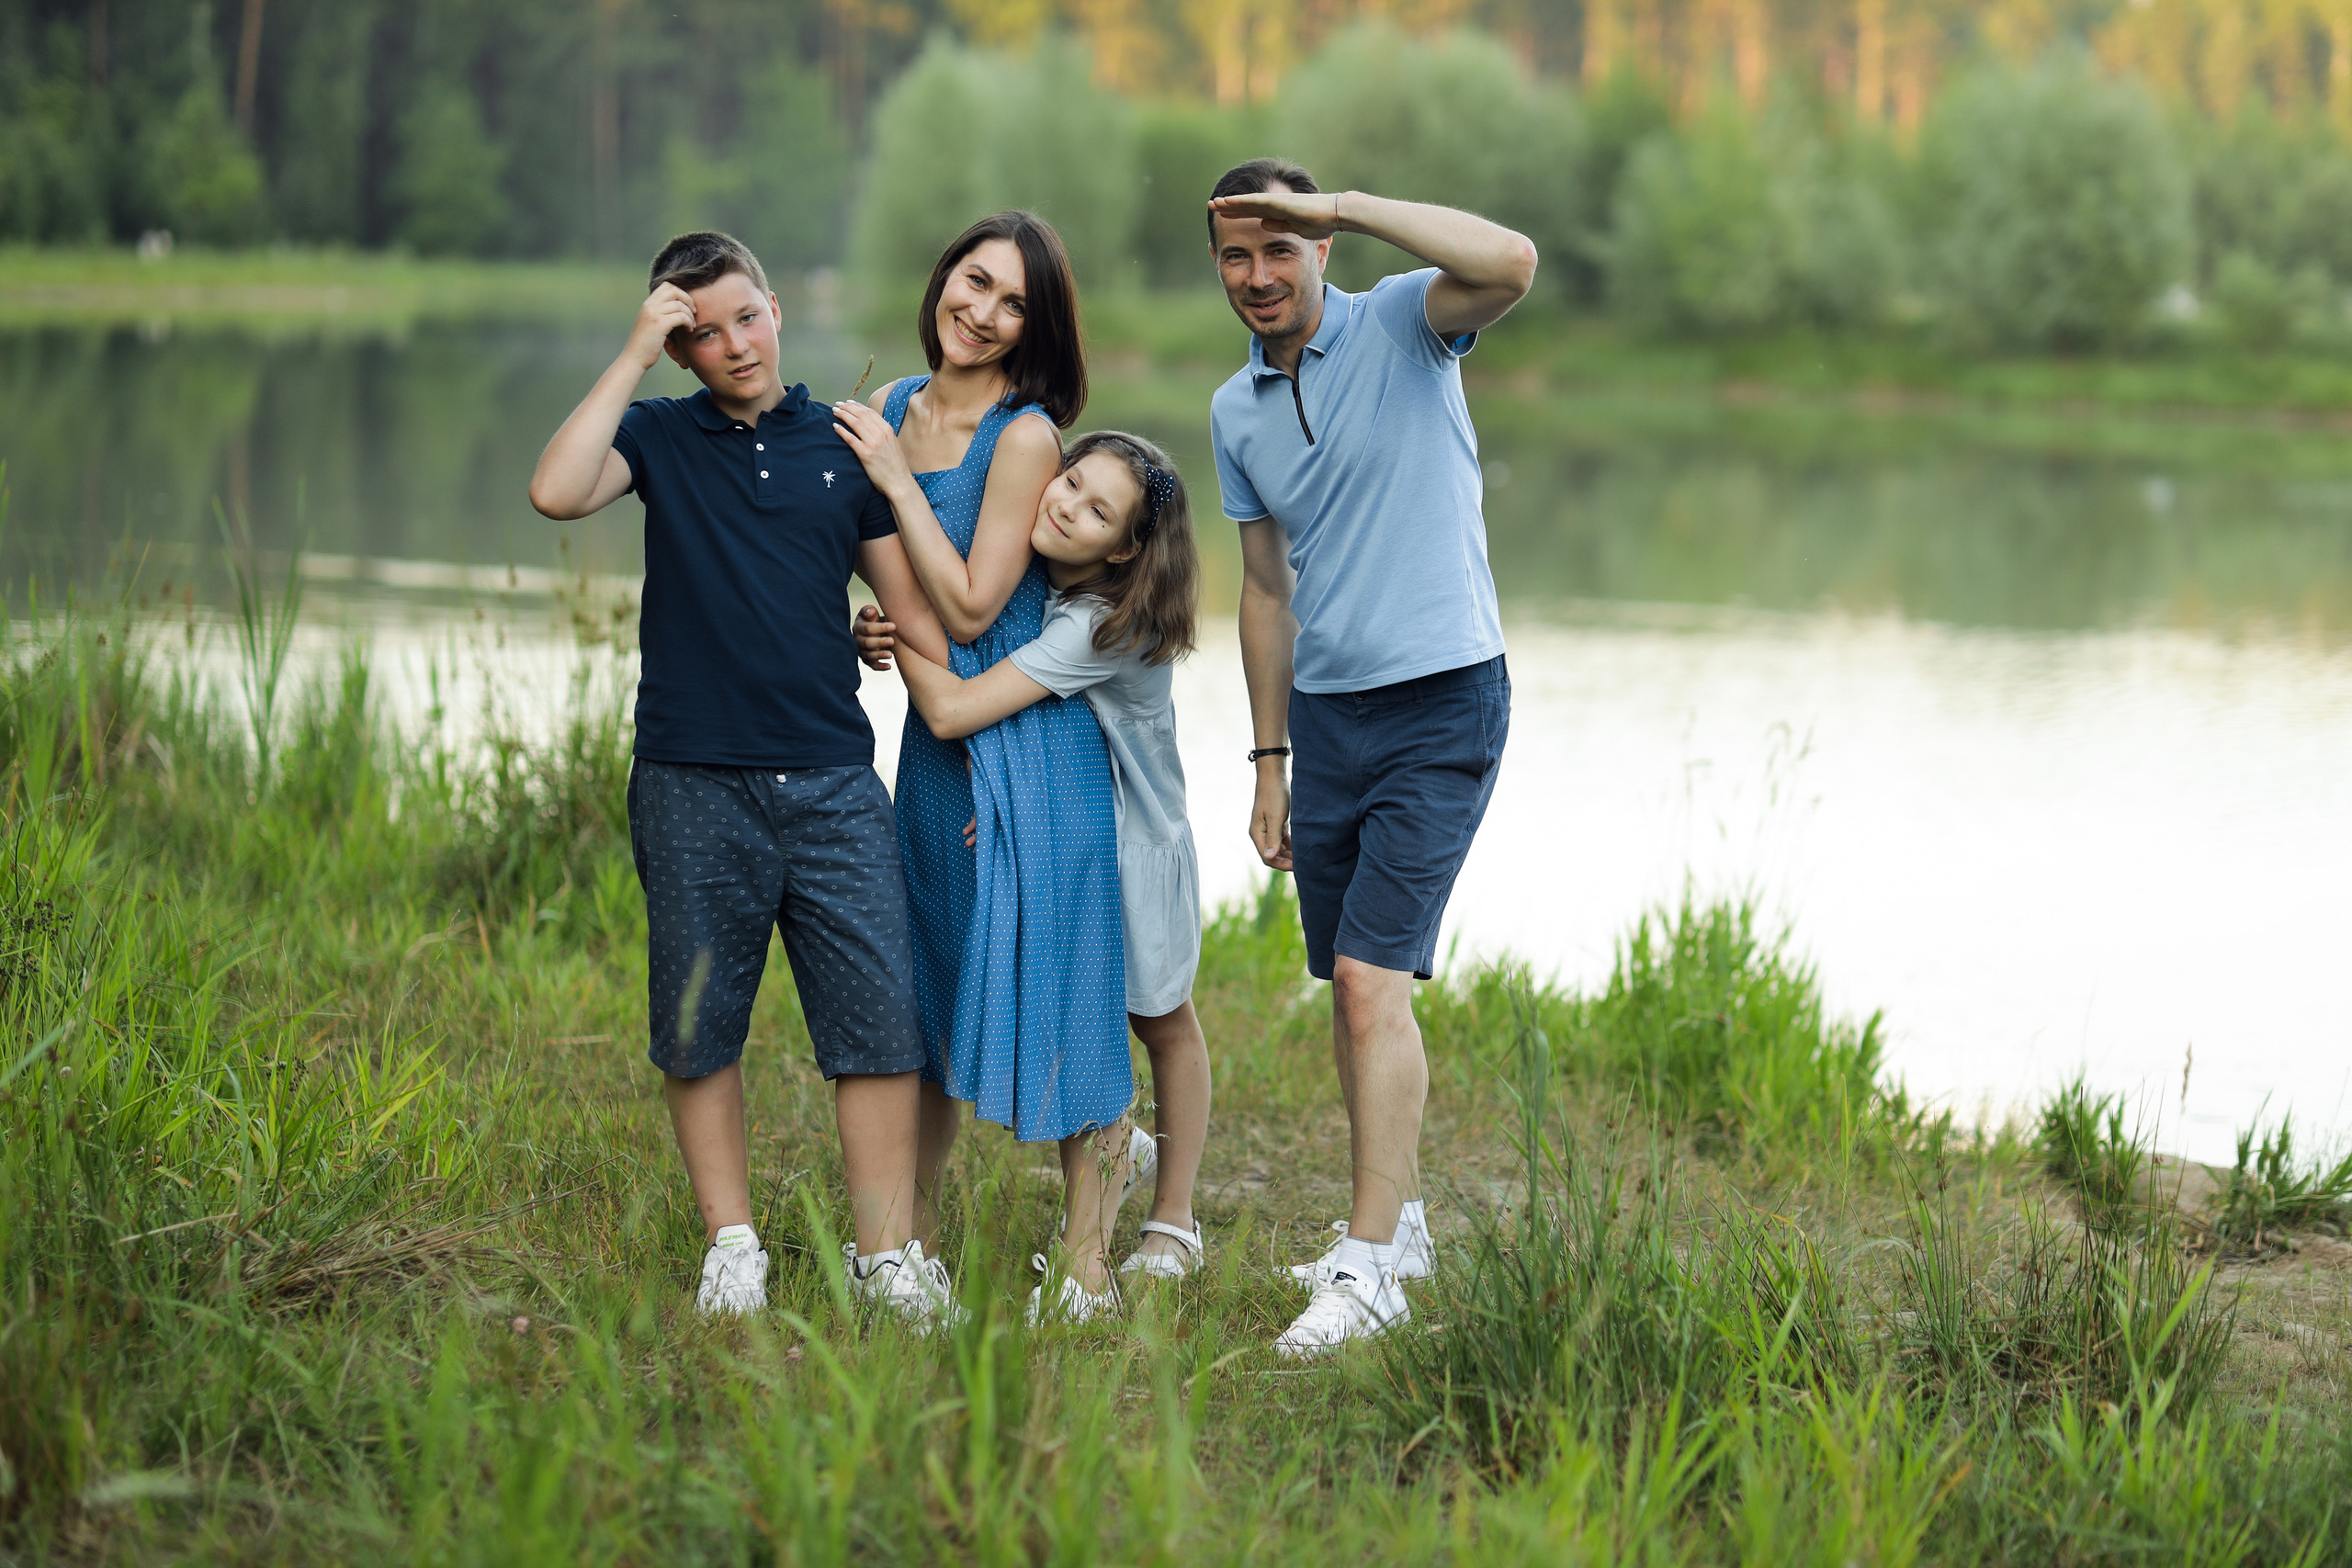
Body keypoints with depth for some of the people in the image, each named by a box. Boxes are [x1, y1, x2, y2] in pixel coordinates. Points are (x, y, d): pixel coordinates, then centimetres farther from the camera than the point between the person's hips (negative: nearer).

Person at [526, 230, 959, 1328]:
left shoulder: (842, 446, 11)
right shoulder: (660, 437, 6)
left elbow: (912, 607, 14)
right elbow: (557, 492, -15)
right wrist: (633, 355, -10)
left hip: (832, 782, 1)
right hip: (695, 784, -1)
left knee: (879, 1019, -5)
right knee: (699, 1027, 4)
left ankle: (890, 1257, 0)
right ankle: (731, 1247, 15)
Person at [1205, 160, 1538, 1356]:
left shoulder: (1403, 327, -6)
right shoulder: (1235, 412, 10)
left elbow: (1510, 262, -29)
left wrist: (1340, 206, -25)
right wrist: (1269, 764, 16)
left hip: (1441, 702, -6)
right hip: (1325, 713, 6)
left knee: (1374, 976, -13)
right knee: (1346, 985, 11)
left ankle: (1369, 1267, -11)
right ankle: (1394, 1219, 26)